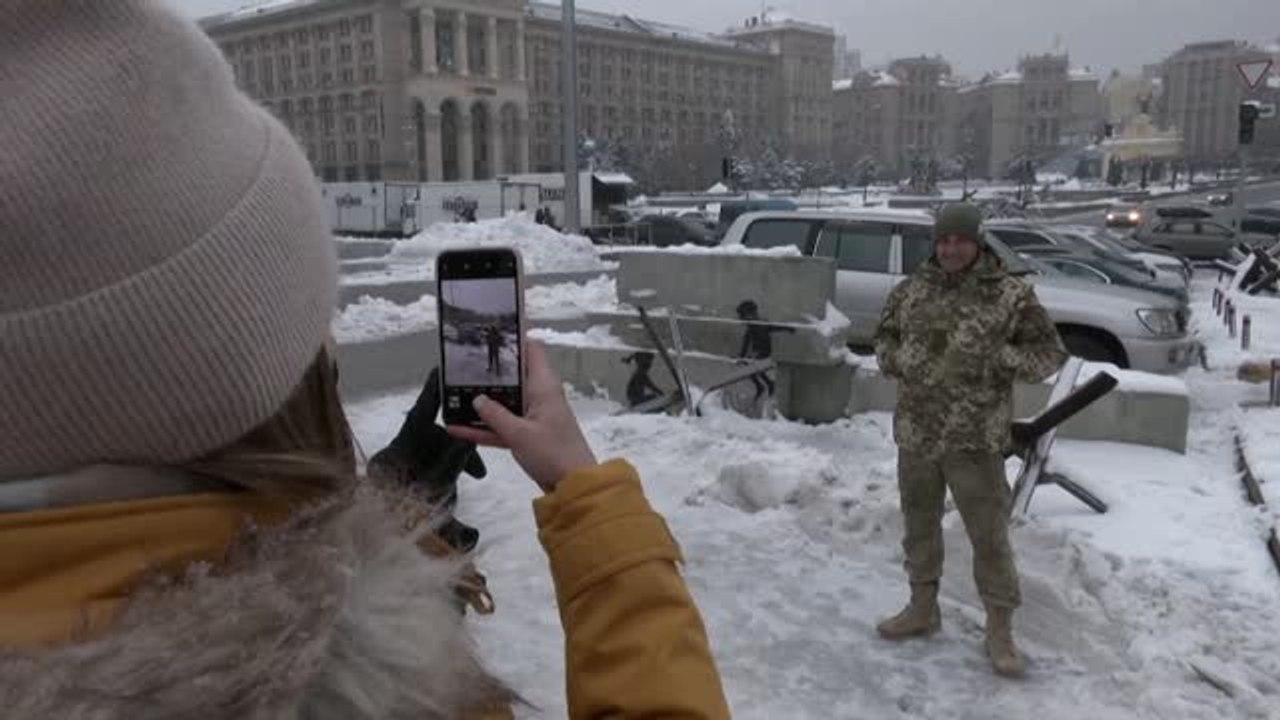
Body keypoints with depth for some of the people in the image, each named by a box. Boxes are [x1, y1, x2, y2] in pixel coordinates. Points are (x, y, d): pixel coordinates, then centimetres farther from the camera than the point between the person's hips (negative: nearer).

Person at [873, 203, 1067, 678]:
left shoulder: (1009, 295, -6)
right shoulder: (913, 289, 6)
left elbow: (1050, 352, -2)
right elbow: (885, 335, 20)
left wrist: (1000, 359, -17)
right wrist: (893, 359, -1)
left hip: (976, 439, -4)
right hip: (915, 434, 4)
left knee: (990, 536, 2)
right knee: (918, 527, 17)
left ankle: (999, 628, 19)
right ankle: (922, 608, 36)